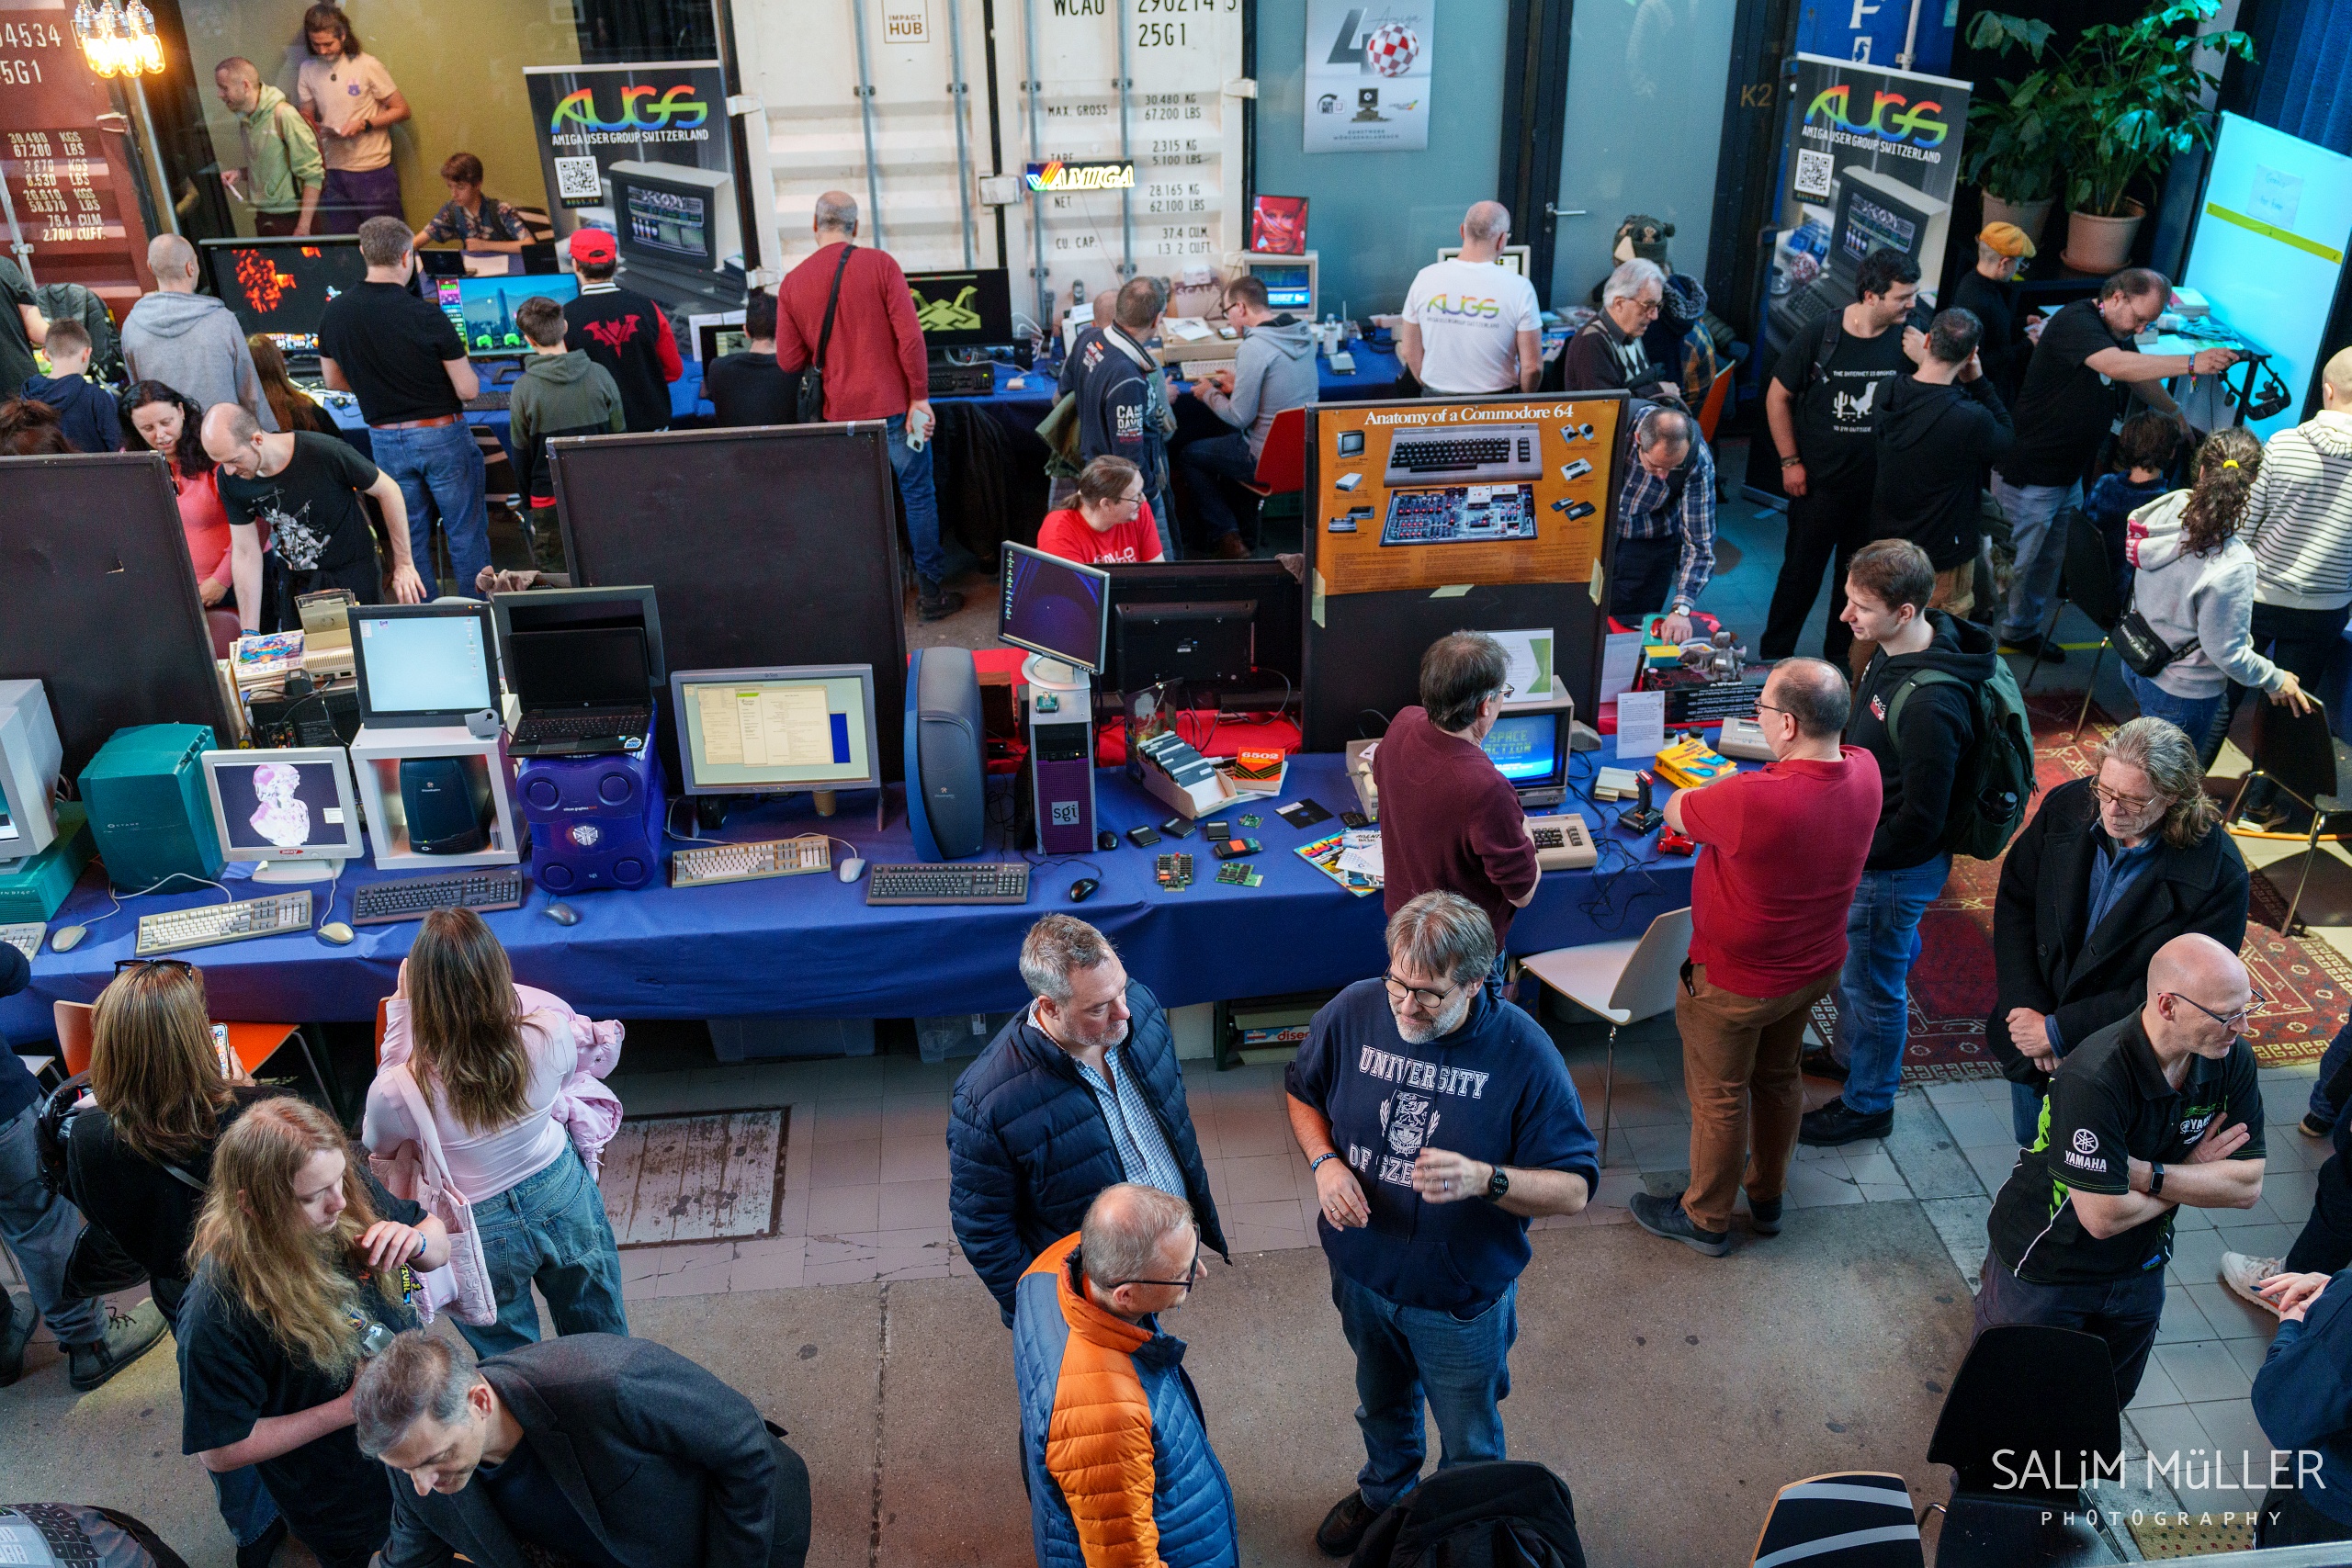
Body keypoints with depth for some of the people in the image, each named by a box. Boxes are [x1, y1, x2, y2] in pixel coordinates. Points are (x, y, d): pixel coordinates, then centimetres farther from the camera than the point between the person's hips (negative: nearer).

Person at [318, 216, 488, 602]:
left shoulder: (333, 313, -3)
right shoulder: (426, 317, -19)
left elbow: (334, 380, 11)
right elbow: (468, 389, -14)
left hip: (384, 438, 5)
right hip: (442, 436, -4)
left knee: (411, 538, 14)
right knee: (467, 534, 7)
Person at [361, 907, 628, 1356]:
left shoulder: (400, 1091, -34)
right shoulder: (551, 1033, -30)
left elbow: (377, 1143, -7)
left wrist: (399, 1006, -16)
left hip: (484, 1234, -2)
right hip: (564, 1199, 2)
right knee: (604, 1340, 29)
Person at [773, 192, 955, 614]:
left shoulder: (792, 283, 1)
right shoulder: (880, 264, -7)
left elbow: (789, 361, 2)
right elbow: (910, 335, -13)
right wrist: (919, 397, -8)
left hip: (841, 412, 3)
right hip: (892, 405, -3)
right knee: (919, 495, 8)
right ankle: (931, 593, 12)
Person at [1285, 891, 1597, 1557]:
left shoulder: (1523, 1052, -27)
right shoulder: (1353, 1011, -18)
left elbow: (1574, 1189, -22)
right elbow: (1302, 1091, 3)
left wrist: (1484, 1179, -40)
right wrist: (1324, 1161, -17)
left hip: (1462, 1297, -3)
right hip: (1362, 1275, 3)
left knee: (1469, 1444, 22)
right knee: (1381, 1403, 32)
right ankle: (1384, 1494, 61)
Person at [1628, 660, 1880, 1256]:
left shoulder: (1751, 800, -39)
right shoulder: (1863, 772, -16)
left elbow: (1676, 811, -17)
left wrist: (1723, 784, 1)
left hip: (1735, 982, -7)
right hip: (1817, 966, 7)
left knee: (1719, 1097, 15)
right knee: (1779, 1077, 28)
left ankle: (1706, 1218, 36)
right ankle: (1768, 1198, 49)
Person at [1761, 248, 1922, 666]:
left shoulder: (1908, 340, -6)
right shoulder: (1818, 336, -13)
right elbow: (1778, 397, -3)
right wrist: (1790, 461, -5)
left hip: (1878, 487, 3)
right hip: (1819, 483, -3)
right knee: (1801, 573, 8)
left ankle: (1840, 654, 34)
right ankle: (1773, 656, 24)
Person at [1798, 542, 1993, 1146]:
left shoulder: (1931, 704, -35)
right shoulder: (1892, 648, -7)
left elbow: (1920, 821, -27)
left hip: (1895, 869, -9)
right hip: (1865, 846, 9)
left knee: (1872, 983, 11)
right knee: (1869, 960, 28)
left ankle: (1868, 1104, 33)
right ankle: (1851, 1051, 52)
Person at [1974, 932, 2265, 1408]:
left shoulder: (2232, 1059, -14)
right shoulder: (2096, 1079, -35)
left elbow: (2248, 1187, -12)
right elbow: (2104, 1216, -32)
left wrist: (2147, 1174, -26)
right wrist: (2195, 1176, -18)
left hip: (2138, 1270, 6)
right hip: (2045, 1271, -6)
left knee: (2110, 1399, 26)